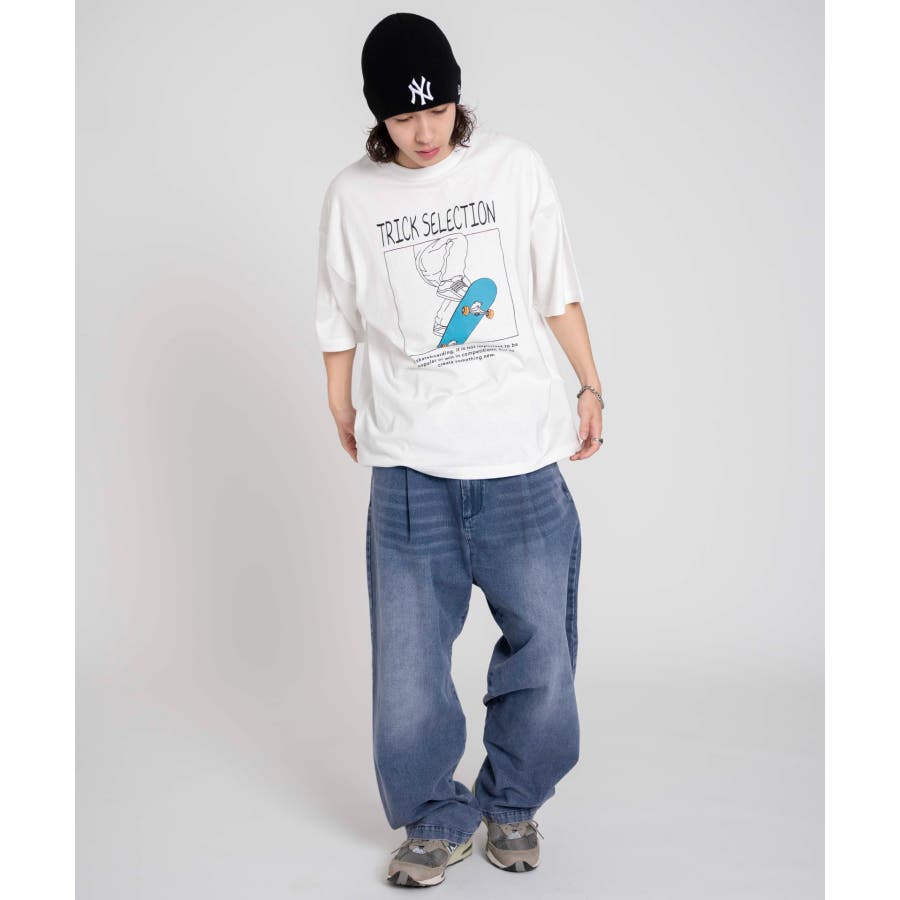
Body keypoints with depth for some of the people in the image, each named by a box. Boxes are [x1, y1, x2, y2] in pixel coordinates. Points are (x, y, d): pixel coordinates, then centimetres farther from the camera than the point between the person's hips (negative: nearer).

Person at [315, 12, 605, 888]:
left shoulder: (514, 166, 3)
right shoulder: (351, 195, 3)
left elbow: (556, 289, 11)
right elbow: (340, 322, 13)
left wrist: (590, 386, 14)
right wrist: (341, 409, 17)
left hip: (522, 459, 1)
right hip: (409, 469, 0)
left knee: (541, 642, 7)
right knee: (407, 659, 2)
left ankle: (513, 803, 31)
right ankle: (437, 819, 26)